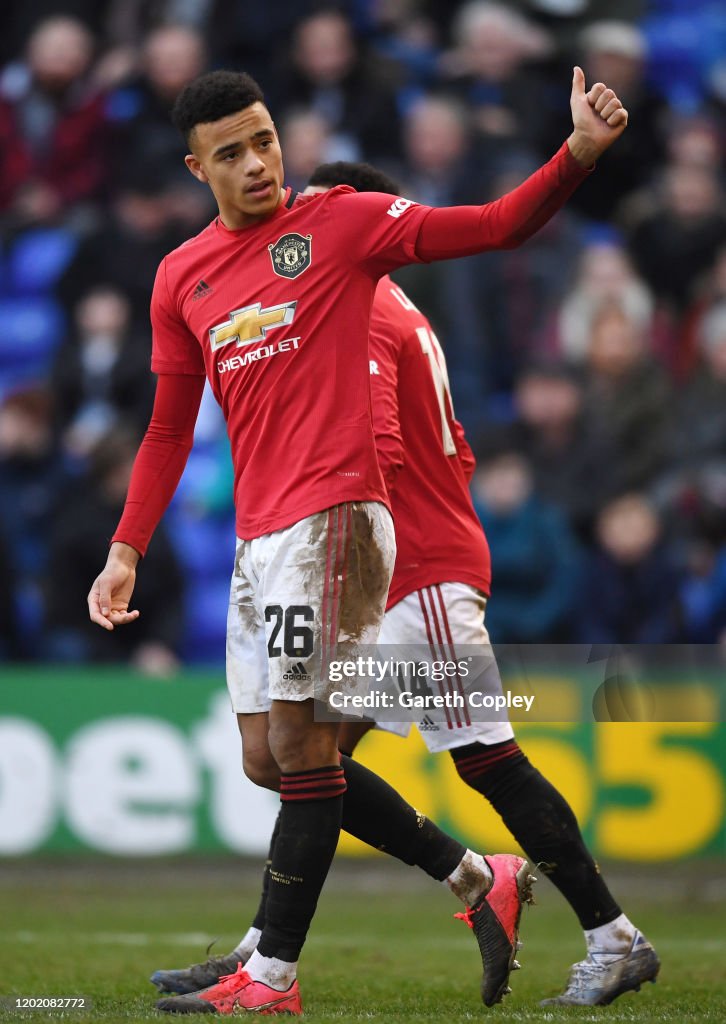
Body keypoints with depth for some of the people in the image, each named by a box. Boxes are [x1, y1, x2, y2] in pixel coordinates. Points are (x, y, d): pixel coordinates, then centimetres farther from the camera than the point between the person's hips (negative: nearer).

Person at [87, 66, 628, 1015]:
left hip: (330, 517, -7)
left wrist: (579, 151, -23)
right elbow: (169, 430, 19)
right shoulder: (181, 277, 13)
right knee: (267, 752, 8)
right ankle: (479, 879, 17)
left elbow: (496, 226, -8)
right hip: (257, 536, 7)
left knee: (299, 738, -11)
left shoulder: (341, 222, -2)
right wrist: (125, 552, 12)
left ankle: (273, 974, -6)